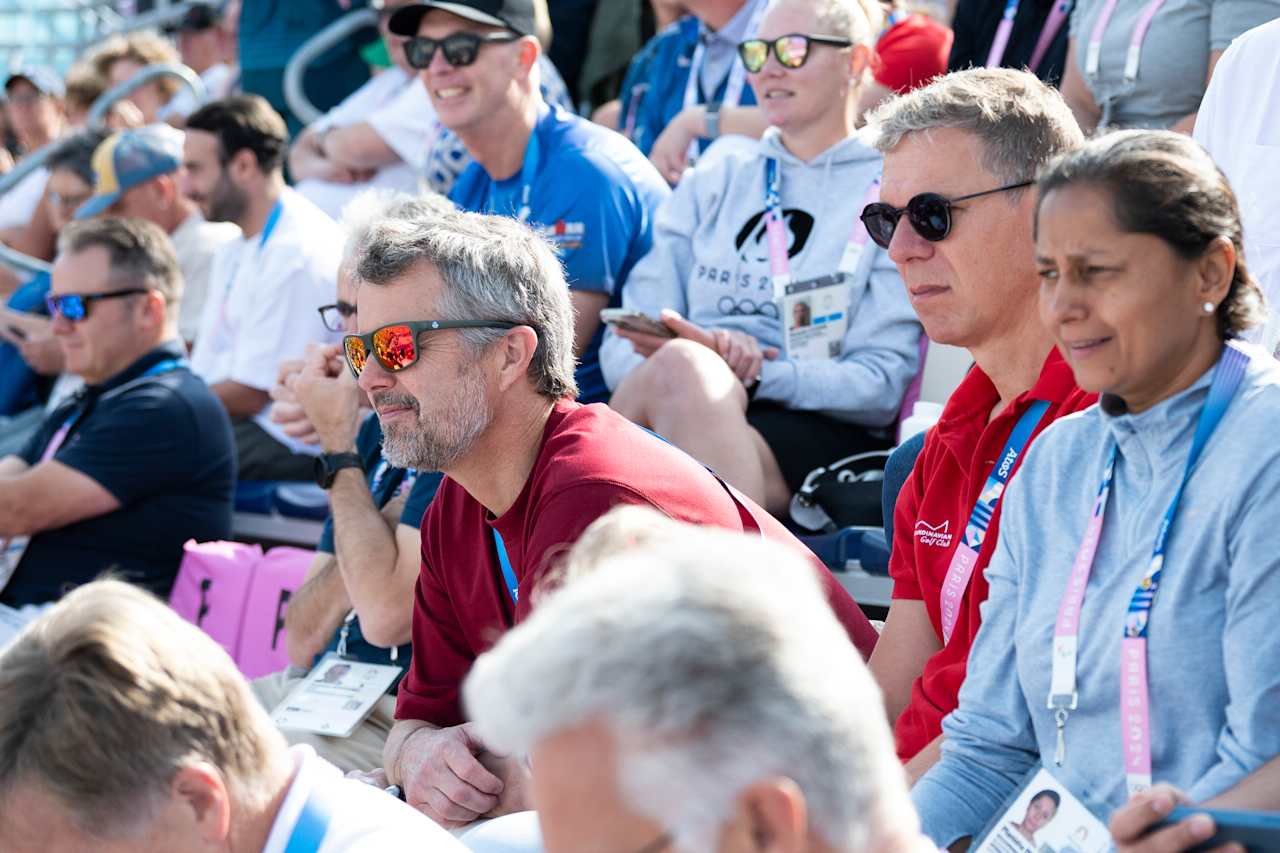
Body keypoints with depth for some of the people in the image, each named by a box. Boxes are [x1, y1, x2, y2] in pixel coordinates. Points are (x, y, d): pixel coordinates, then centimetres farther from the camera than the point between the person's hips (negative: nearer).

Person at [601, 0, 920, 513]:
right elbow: (623, 347, 13)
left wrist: (754, 373, -15)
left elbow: (879, 386, -1)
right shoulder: (714, 178, 22)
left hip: (817, 433, -3)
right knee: (683, 363, -33)